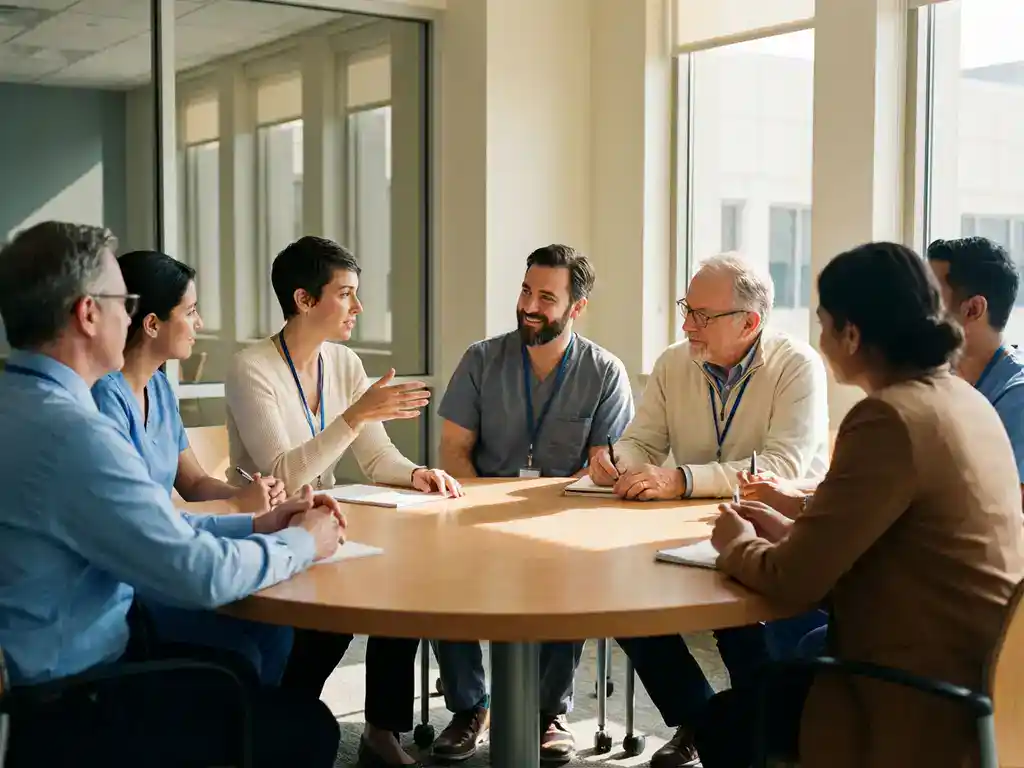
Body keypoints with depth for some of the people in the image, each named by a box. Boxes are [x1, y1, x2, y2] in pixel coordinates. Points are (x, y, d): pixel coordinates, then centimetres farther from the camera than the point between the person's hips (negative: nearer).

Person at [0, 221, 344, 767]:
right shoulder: (71, 432, -28)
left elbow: (148, 527, 10)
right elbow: (202, 575, -25)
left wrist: (255, 526, 6)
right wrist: (301, 543, -8)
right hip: (66, 708, -9)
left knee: (238, 673, 23)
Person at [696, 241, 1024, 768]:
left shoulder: (888, 418, -22)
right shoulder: (964, 400, 7)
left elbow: (794, 582, -19)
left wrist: (738, 547, 2)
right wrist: (793, 531, 12)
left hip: (926, 697, -9)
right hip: (974, 674, 9)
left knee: (724, 723, 7)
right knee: (763, 679, 23)